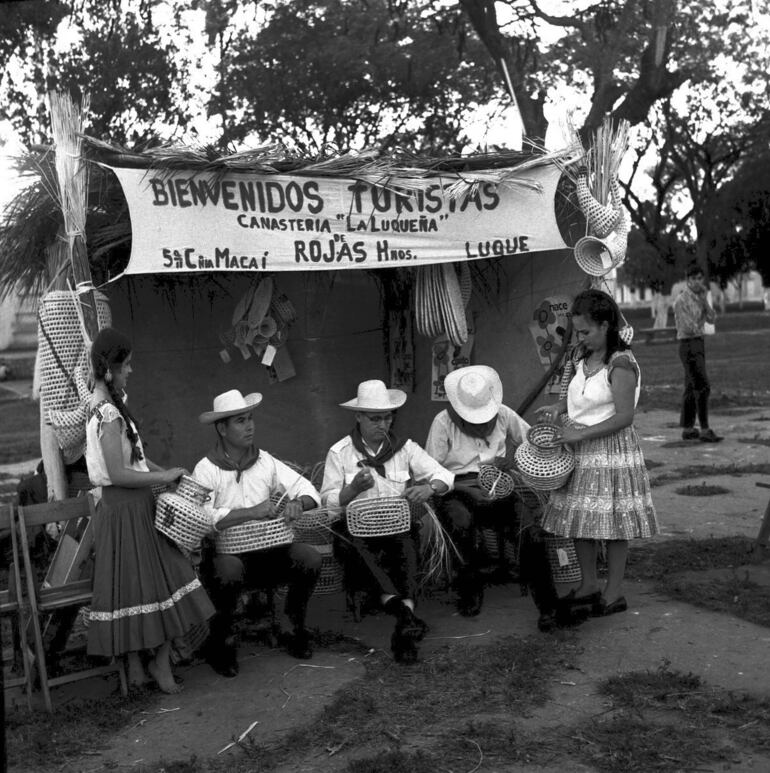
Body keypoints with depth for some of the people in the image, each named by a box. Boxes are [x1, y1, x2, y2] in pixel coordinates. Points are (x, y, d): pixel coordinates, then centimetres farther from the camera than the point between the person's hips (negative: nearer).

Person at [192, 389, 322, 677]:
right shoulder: (206, 469, -6)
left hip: (269, 549, 4)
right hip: (228, 553, -4)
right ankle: (220, 641, -7)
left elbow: (307, 489, 6)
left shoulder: (265, 461, 8)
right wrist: (251, 512, -28)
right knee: (229, 572, -37)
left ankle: (297, 628, 5)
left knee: (310, 557, -21)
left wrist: (299, 503, -18)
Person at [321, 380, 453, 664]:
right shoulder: (339, 453, 7)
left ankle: (403, 629, -47)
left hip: (398, 524, 1)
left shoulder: (405, 448, 11)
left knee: (405, 545, -34)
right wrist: (354, 488, -16)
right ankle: (403, 611, -54)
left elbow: (444, 476, 6)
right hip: (356, 526, -1)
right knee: (352, 545, -36)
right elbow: (327, 501, 4)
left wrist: (429, 488, -17)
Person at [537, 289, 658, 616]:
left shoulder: (621, 365, -18)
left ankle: (614, 592, 15)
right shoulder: (583, 357, 7)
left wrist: (581, 434, -22)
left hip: (611, 451, -8)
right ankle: (589, 584, 27)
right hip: (581, 452, 8)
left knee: (611, 523, 3)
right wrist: (559, 406, 2)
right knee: (579, 519, 12)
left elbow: (624, 417, -21)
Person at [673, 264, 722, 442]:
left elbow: (711, 319, 2)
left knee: (692, 388, 11)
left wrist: (704, 299, -7)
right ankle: (705, 430, -11)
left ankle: (687, 429, 17)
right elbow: (688, 328, -19)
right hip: (688, 345, -9)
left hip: (699, 343, 9)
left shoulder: (700, 298, 13)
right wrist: (698, 327, -1)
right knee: (703, 387, -13)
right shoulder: (682, 300, -13)